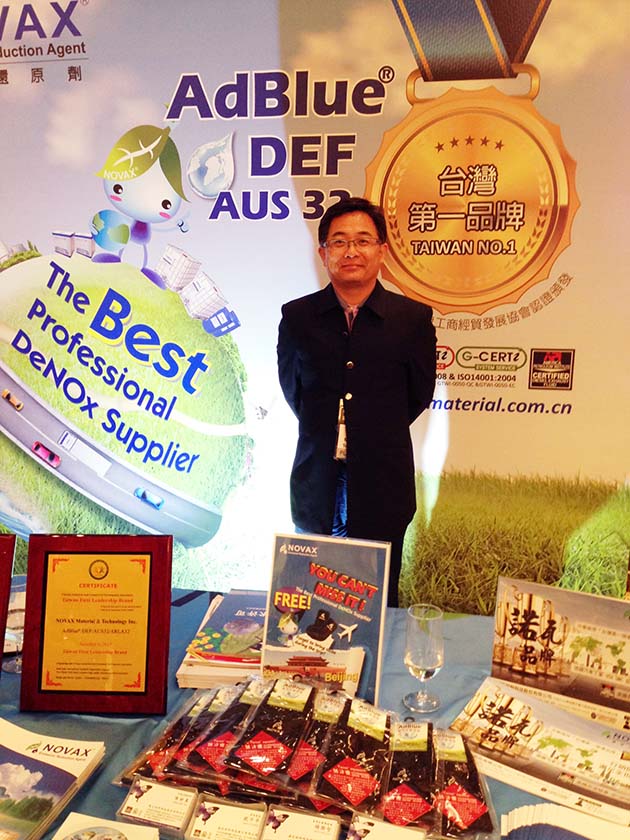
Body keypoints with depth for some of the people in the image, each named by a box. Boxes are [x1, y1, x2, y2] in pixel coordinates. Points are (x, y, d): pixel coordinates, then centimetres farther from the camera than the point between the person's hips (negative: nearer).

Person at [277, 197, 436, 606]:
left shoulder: (413, 318, -5)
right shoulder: (297, 316, -1)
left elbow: (419, 394, 6)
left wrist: (378, 434, 10)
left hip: (382, 489, -1)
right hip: (316, 486, 2)